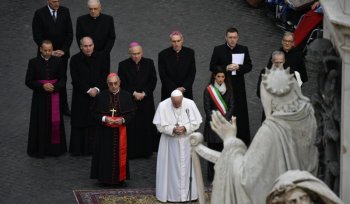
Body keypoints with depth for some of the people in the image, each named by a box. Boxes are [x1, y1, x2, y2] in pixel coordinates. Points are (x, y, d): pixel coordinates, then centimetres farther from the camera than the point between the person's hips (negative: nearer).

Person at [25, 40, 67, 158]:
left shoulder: (58, 61, -1)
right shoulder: (33, 62, -5)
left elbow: (63, 78, 3)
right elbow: (28, 81, -5)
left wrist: (55, 86, -16)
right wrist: (42, 86, -18)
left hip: (54, 96, 1)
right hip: (40, 98, -1)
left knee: (55, 121, 4)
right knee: (40, 123, 3)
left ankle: (54, 147, 17)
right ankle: (39, 149, 14)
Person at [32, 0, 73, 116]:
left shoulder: (65, 11, -1)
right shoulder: (39, 14, -10)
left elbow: (69, 33, 1)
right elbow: (37, 36, -10)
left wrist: (63, 50, -9)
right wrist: (50, 52, -13)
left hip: (62, 53, 2)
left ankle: (64, 106, 19)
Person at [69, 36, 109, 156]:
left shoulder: (101, 58, 3)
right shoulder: (75, 60, -3)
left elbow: (105, 76, 0)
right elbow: (76, 79, -9)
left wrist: (97, 89, -14)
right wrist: (88, 90, -16)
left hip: (98, 95, 2)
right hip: (80, 97, -1)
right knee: (80, 123, 2)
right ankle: (78, 149, 10)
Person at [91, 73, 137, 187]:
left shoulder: (126, 96, -1)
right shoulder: (101, 96, -1)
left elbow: (131, 113, 1)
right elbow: (96, 114, 1)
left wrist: (123, 120, -16)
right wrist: (104, 119, -17)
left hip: (120, 131, 0)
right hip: (105, 131, 0)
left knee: (120, 155, 4)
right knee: (106, 155, 3)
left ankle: (120, 178, 15)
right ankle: (105, 178, 14)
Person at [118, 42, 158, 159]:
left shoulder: (149, 63, 3)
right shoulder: (123, 65, -2)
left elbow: (153, 80, 0)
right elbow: (122, 83, -5)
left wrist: (144, 93, -12)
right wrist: (134, 93, -15)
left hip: (146, 100, 2)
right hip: (129, 101, -1)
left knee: (146, 126, 4)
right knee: (131, 127, -1)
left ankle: (146, 151, 14)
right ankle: (131, 152, 7)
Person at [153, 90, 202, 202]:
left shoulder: (190, 104, -10)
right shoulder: (163, 106, -13)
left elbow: (196, 122, -5)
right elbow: (160, 125, -9)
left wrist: (185, 128, -21)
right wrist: (173, 129, -23)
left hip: (187, 142, 1)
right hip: (170, 142, -1)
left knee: (186, 167, 9)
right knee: (171, 168, 4)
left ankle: (187, 193, 20)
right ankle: (170, 193, 15)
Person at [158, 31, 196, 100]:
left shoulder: (190, 53, 3)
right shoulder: (163, 55, -2)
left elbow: (192, 73, 2)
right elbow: (163, 76, -5)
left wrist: (184, 87, -11)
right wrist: (174, 89, -13)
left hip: (185, 92, 1)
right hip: (168, 93, -1)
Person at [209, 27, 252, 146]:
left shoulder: (243, 50, 4)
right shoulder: (218, 50, 0)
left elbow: (249, 66, 4)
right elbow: (212, 67, -2)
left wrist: (239, 67, -16)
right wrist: (226, 68, -17)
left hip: (238, 86, 1)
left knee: (241, 112, 2)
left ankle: (243, 139, 10)